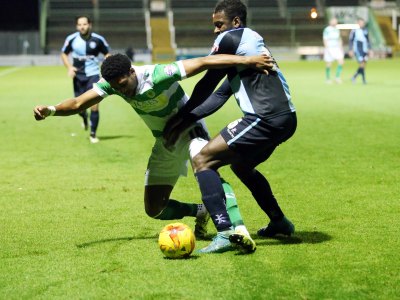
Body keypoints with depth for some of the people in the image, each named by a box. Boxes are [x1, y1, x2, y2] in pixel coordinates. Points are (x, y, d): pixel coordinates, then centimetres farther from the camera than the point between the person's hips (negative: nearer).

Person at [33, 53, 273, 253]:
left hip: (189, 129, -6)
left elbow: (204, 62, -34)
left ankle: (239, 229, -45)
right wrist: (50, 110, -41)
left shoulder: (158, 75, -32)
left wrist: (247, 60, -39)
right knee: (154, 209, 4)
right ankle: (201, 212, 27)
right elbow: (78, 104, -21)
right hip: (165, 142, 6)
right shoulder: (112, 83, -15)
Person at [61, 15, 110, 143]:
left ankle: (93, 134, 8)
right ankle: (85, 119, 43)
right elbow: (64, 54, 10)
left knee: (94, 106, -10)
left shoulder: (98, 39, -6)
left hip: (93, 75, -1)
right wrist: (69, 67, -7)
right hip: (78, 76, 1)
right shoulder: (71, 39, -5)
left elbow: (107, 54, 8)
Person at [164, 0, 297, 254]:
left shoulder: (229, 38, -1)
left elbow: (207, 85, 2)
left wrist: (182, 116, 15)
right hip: (287, 118, 10)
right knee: (240, 164, 33)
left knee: (203, 161, -7)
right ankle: (279, 222, 41)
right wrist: (186, 120, 16)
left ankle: (225, 233, -19)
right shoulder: (253, 40, 26)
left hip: (266, 119, -10)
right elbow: (220, 95, 22)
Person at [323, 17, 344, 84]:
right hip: (329, 48, -6)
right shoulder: (327, 30, -9)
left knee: (341, 62, -9)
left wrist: (341, 48, 16)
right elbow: (325, 40, -12)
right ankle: (328, 79, 14)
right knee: (329, 65, 0)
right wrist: (327, 49, -19)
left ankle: (337, 77, -1)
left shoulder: (337, 30, 13)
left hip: (337, 48, 6)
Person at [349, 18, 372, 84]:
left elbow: (368, 40, 18)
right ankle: (364, 79, -6)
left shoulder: (365, 30, 11)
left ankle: (354, 77, 20)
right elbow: (350, 40, -4)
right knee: (362, 64, -12)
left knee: (364, 64, 3)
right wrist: (350, 50, -8)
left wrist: (370, 49, 14)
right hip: (357, 50, -6)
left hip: (364, 50, 6)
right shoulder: (354, 30, -6)